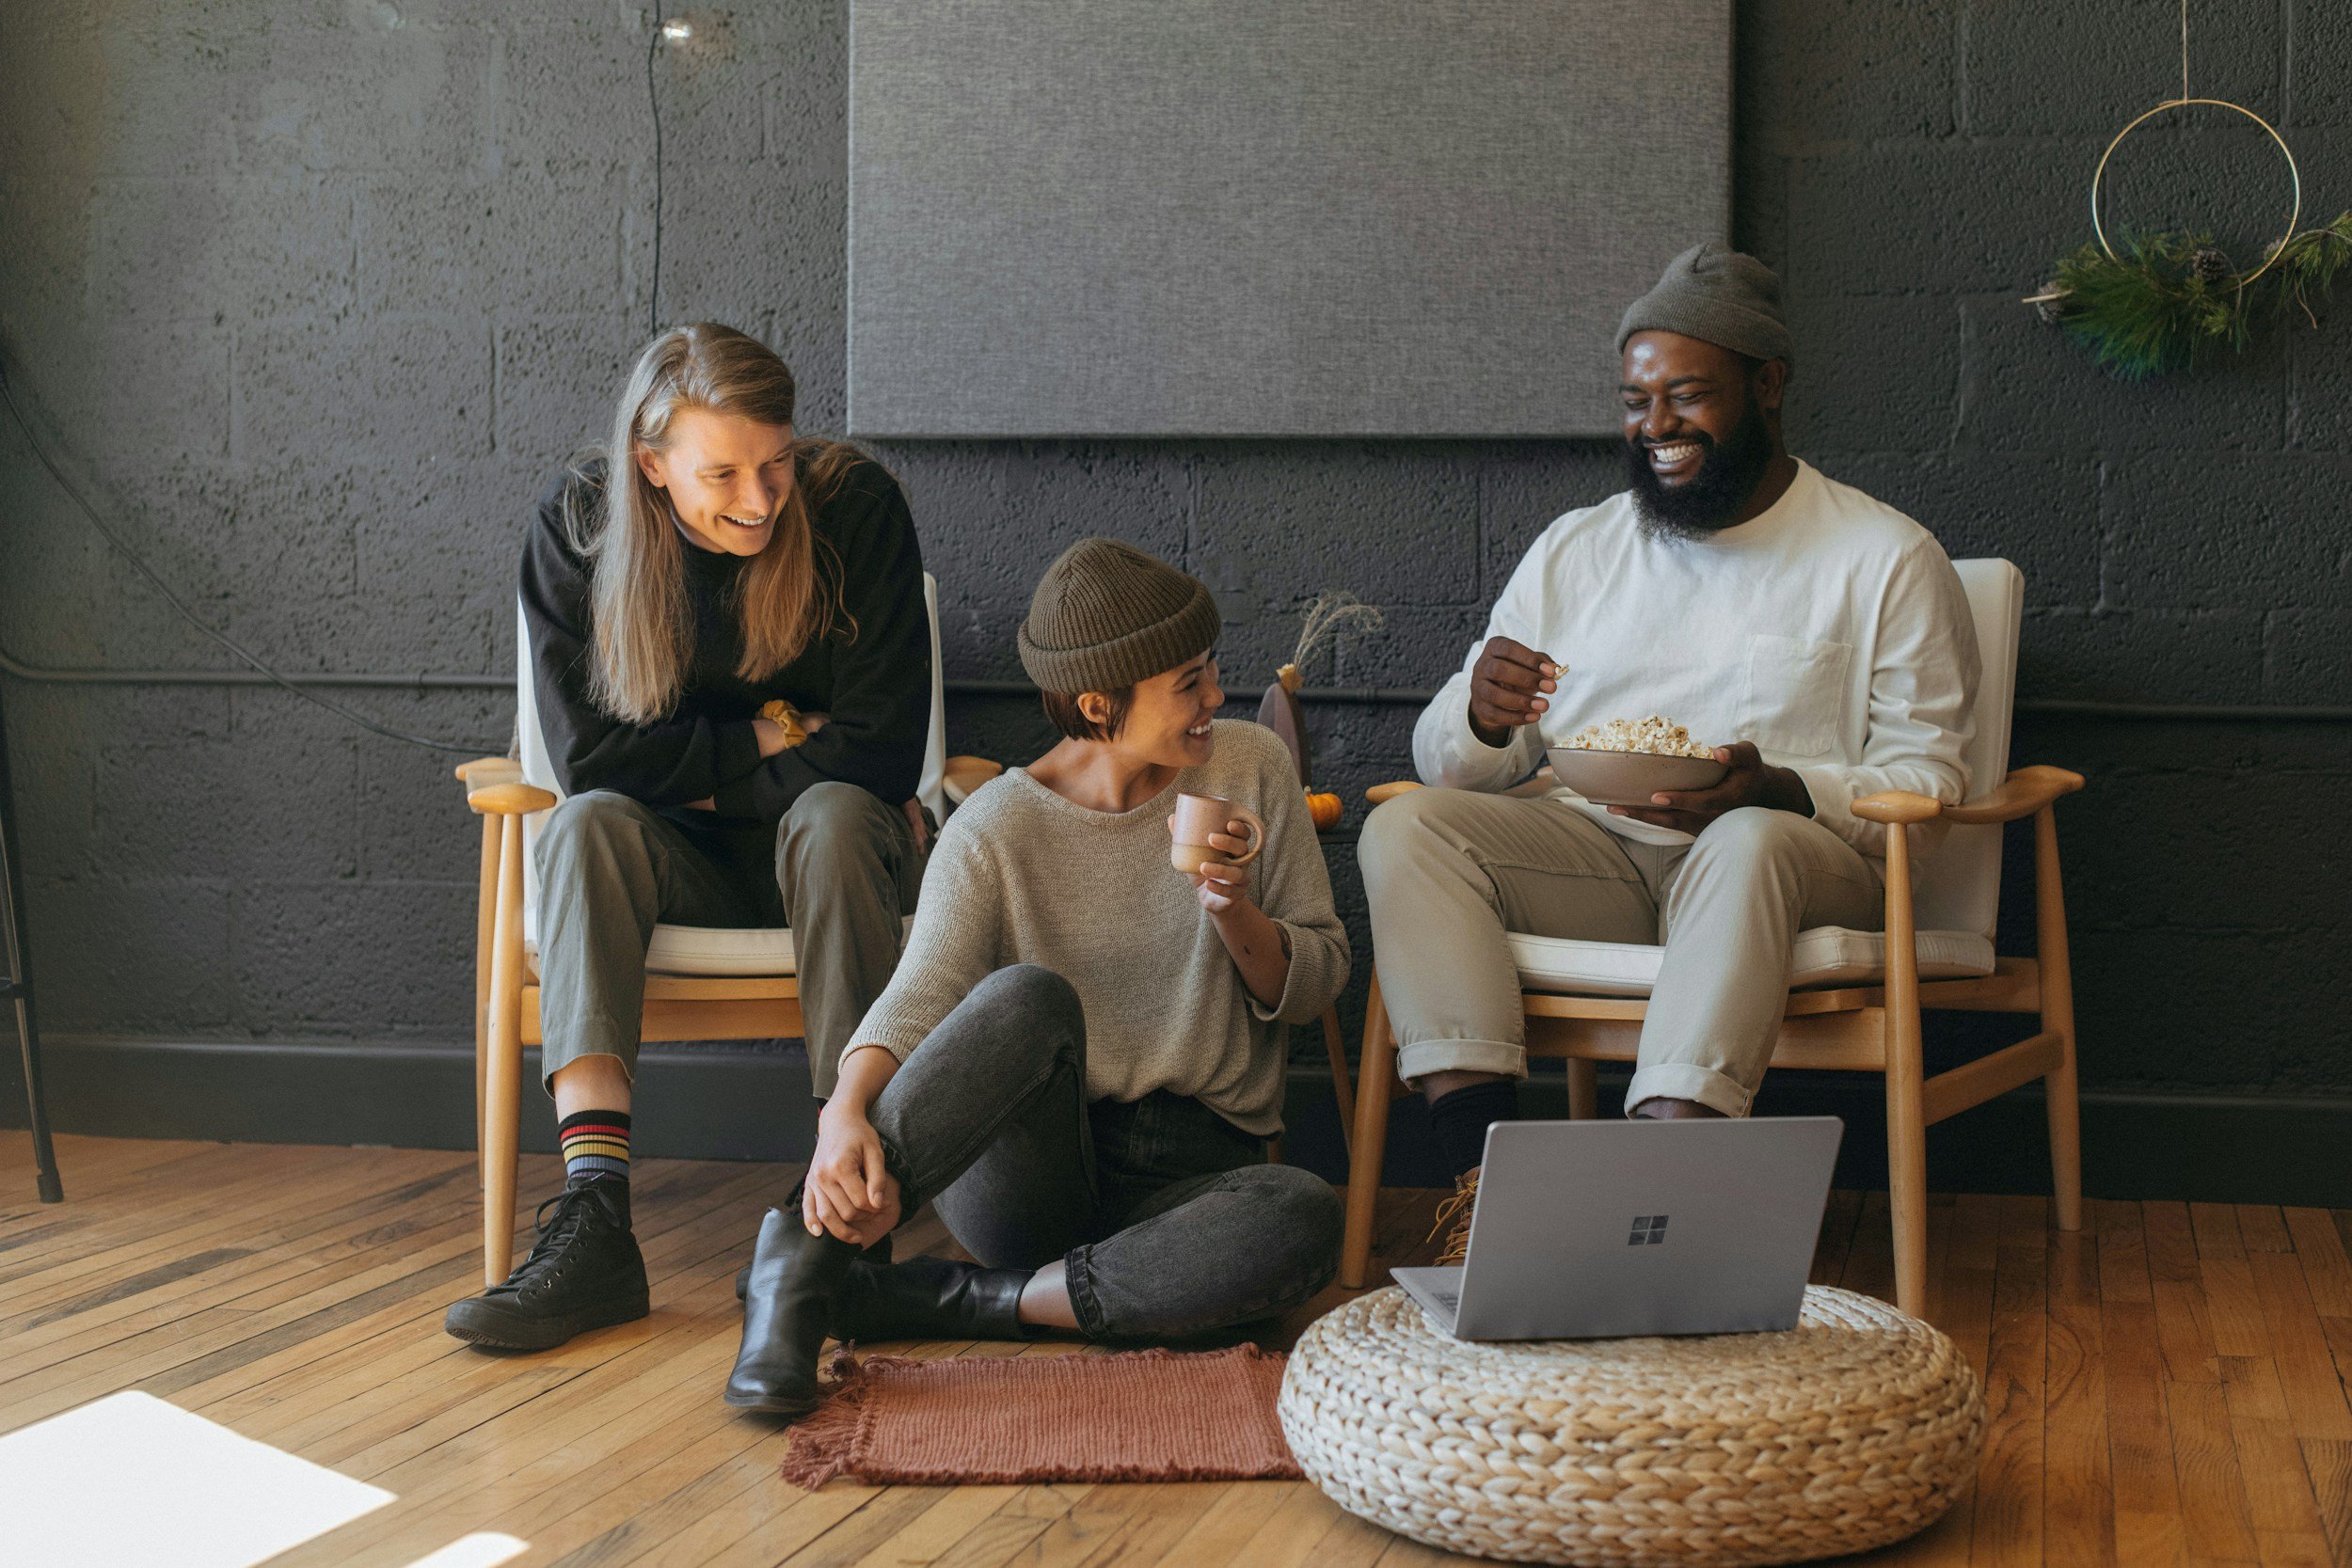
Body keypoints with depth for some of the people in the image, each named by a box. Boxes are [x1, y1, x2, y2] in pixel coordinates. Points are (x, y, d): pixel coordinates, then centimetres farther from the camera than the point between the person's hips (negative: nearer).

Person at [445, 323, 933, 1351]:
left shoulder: (856, 507, -14)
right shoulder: (577, 524, -8)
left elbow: (880, 756, -16)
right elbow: (589, 752, -13)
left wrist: (696, 775, -13)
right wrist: (768, 739, -13)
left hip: (827, 853, -1)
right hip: (678, 866, 2)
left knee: (833, 816, -35)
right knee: (587, 826, -30)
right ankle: (595, 1220, -42)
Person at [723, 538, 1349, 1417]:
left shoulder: (1250, 769, 5)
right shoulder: (996, 829, -3)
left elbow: (1314, 986, 8)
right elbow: (917, 999, -16)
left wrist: (1233, 909, -13)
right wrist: (845, 1114, -37)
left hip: (1193, 1171, 3)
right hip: (1029, 1170, -2)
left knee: (1305, 1221, -35)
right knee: (1027, 997, -36)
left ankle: (947, 1303, -27)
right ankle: (803, 1252, -31)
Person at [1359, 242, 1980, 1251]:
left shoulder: (1887, 558, 6)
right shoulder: (1573, 550, 17)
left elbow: (1929, 779, -1)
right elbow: (1443, 761, 14)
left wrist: (1777, 791, -22)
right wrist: (1484, 720, -12)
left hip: (1791, 852, -3)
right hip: (1588, 855, 4)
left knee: (1751, 842, -38)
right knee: (1406, 827, -22)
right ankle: (1484, 1172, -35)